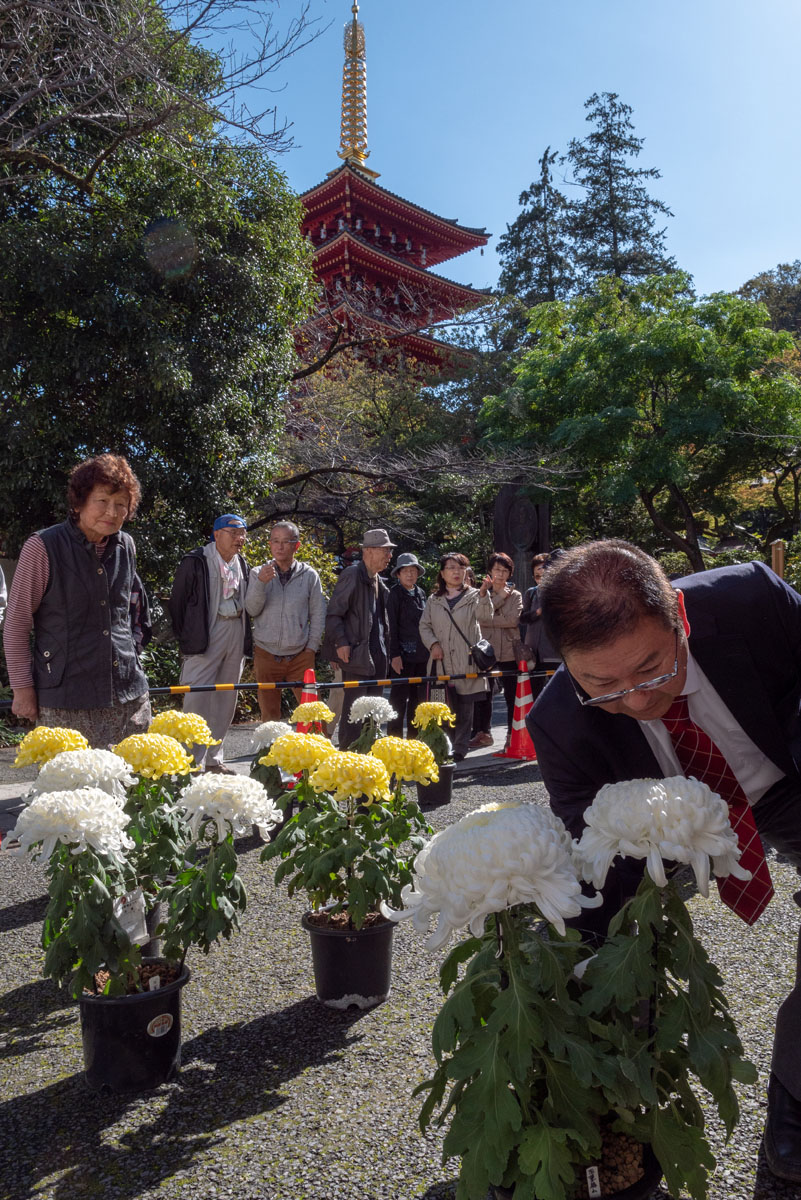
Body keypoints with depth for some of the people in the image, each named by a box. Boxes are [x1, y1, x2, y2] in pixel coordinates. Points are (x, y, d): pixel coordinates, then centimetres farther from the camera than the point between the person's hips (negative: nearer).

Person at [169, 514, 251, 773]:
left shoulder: (242, 565, 14)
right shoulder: (195, 562, -5)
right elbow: (177, 602, -4)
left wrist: (246, 640, 13)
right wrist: (185, 639, -4)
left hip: (236, 634, 7)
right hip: (206, 635, -6)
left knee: (226, 699, 11)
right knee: (197, 697, -10)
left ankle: (213, 757, 22)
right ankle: (194, 761, -3)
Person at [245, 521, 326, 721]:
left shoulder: (309, 575, 3)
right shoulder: (258, 574, 6)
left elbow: (318, 615, 6)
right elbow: (251, 610, -3)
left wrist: (311, 647, 0)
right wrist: (261, 583, -18)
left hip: (300, 656, -1)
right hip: (266, 654, 1)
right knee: (269, 713, 6)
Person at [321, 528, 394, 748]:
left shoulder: (379, 582, 17)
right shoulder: (352, 575, -10)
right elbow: (334, 613, -14)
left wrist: (386, 651, 16)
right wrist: (341, 642, -21)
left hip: (377, 656, 9)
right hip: (356, 654, -9)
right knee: (354, 707, -7)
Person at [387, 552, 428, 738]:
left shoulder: (421, 593, 14)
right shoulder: (395, 594, -3)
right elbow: (392, 626, -8)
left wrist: (430, 648, 14)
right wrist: (395, 654, -14)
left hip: (421, 654, 6)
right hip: (403, 654, -6)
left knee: (417, 698, 10)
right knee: (399, 698, -4)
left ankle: (413, 738, 19)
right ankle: (394, 738, 3)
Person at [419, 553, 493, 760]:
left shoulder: (473, 596, 7)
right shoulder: (433, 600, 14)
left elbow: (485, 615, -11)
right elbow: (424, 625, 13)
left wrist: (483, 593, -28)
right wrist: (433, 644, -5)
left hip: (466, 663, -2)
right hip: (441, 663, 2)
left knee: (464, 709, 0)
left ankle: (459, 749, 9)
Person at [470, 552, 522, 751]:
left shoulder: (515, 595, 7)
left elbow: (514, 620, -9)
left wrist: (490, 620, -9)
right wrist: (500, 597, -6)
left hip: (509, 653, -1)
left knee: (512, 695, 2)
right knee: (483, 695, 7)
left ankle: (512, 734, 13)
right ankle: (483, 732, 20)